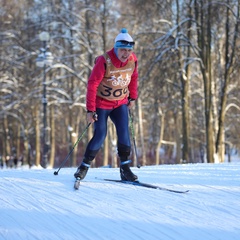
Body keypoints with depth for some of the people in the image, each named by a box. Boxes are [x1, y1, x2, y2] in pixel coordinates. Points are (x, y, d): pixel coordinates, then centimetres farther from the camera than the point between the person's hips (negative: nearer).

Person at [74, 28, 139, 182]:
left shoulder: (133, 60, -10)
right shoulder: (104, 61, -25)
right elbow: (92, 84, -22)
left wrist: (133, 97, 14)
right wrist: (90, 110, -22)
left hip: (120, 103, 4)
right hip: (101, 103, -4)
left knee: (124, 132, -9)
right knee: (100, 135, -9)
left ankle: (125, 169, -2)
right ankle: (84, 166, 8)